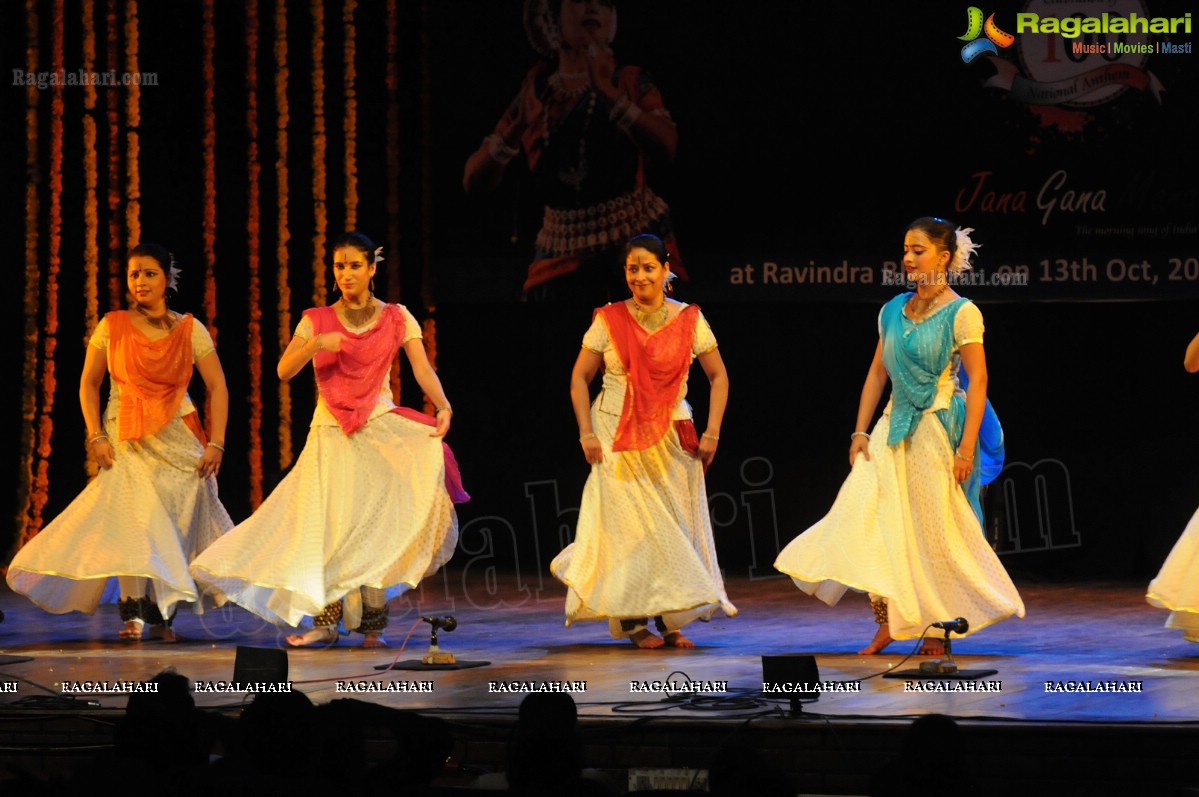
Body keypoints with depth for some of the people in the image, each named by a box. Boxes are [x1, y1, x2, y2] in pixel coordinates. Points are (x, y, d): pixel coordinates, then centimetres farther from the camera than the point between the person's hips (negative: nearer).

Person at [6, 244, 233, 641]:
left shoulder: (190, 330, 1)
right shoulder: (112, 326, 2)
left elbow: (217, 388, 3)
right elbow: (88, 384, 7)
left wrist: (215, 444, -5)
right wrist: (96, 436, -3)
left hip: (178, 441, 1)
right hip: (126, 439, -1)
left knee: (173, 527, -2)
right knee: (133, 516, -16)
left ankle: (160, 613, 6)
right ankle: (133, 612, -17)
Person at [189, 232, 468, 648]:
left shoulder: (396, 318, 4)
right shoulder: (317, 320, 5)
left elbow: (423, 369, -9)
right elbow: (284, 371, -6)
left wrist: (443, 407, -27)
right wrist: (316, 344, -24)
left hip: (380, 429, -1)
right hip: (330, 433, 1)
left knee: (374, 523, -13)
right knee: (326, 524, -5)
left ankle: (372, 622, -8)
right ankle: (326, 621, 0)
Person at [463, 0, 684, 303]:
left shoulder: (631, 81, 4)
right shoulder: (535, 92, 7)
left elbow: (666, 147, -15)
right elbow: (474, 181, 1)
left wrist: (607, 90, -23)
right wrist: (519, 125, -15)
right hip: (563, 254, 1)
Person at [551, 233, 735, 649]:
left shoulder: (688, 320, 1)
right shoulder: (609, 320, -2)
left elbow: (718, 376, 6)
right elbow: (580, 377, 3)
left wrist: (711, 433, -2)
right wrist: (587, 433, -6)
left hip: (672, 438, 2)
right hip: (619, 437, -2)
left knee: (675, 527, 1)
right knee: (629, 524, -5)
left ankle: (669, 620, 7)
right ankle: (634, 620, -1)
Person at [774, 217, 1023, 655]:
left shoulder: (961, 313, -8)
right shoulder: (894, 310, 10)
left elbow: (978, 381, -11)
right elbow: (877, 372, 14)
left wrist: (966, 448, -17)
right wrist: (861, 431, 6)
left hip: (938, 430, -6)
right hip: (895, 428, 6)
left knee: (936, 532, -1)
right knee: (869, 517, -6)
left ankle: (938, 629, 11)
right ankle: (887, 623, 0)